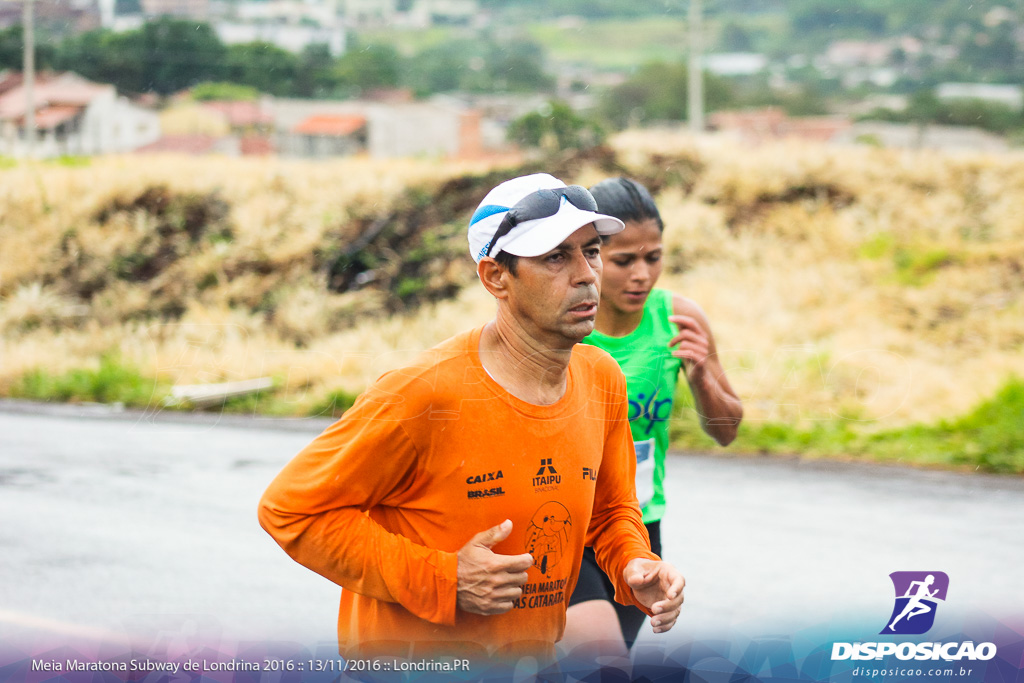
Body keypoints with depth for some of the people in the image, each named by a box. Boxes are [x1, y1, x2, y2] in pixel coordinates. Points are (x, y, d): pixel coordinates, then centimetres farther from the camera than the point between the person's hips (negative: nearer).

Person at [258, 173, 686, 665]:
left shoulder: (602, 380, -2)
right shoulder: (423, 394, -22)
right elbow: (289, 509, -18)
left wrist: (634, 567, -7)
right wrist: (442, 582, -22)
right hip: (409, 657, -5)